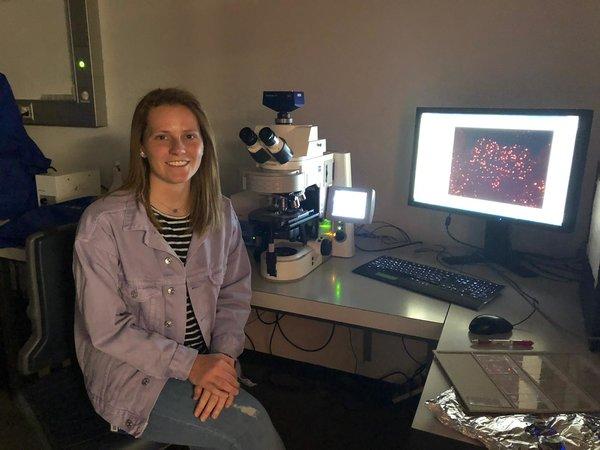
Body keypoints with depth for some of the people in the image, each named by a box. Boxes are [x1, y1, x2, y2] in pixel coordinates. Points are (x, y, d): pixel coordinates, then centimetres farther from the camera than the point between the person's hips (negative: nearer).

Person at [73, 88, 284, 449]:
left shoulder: (221, 213, 0)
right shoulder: (102, 223, -15)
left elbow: (235, 293, 5)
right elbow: (108, 329, -13)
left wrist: (224, 355, -11)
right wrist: (190, 365, -19)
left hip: (207, 363, 5)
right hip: (133, 376, -4)